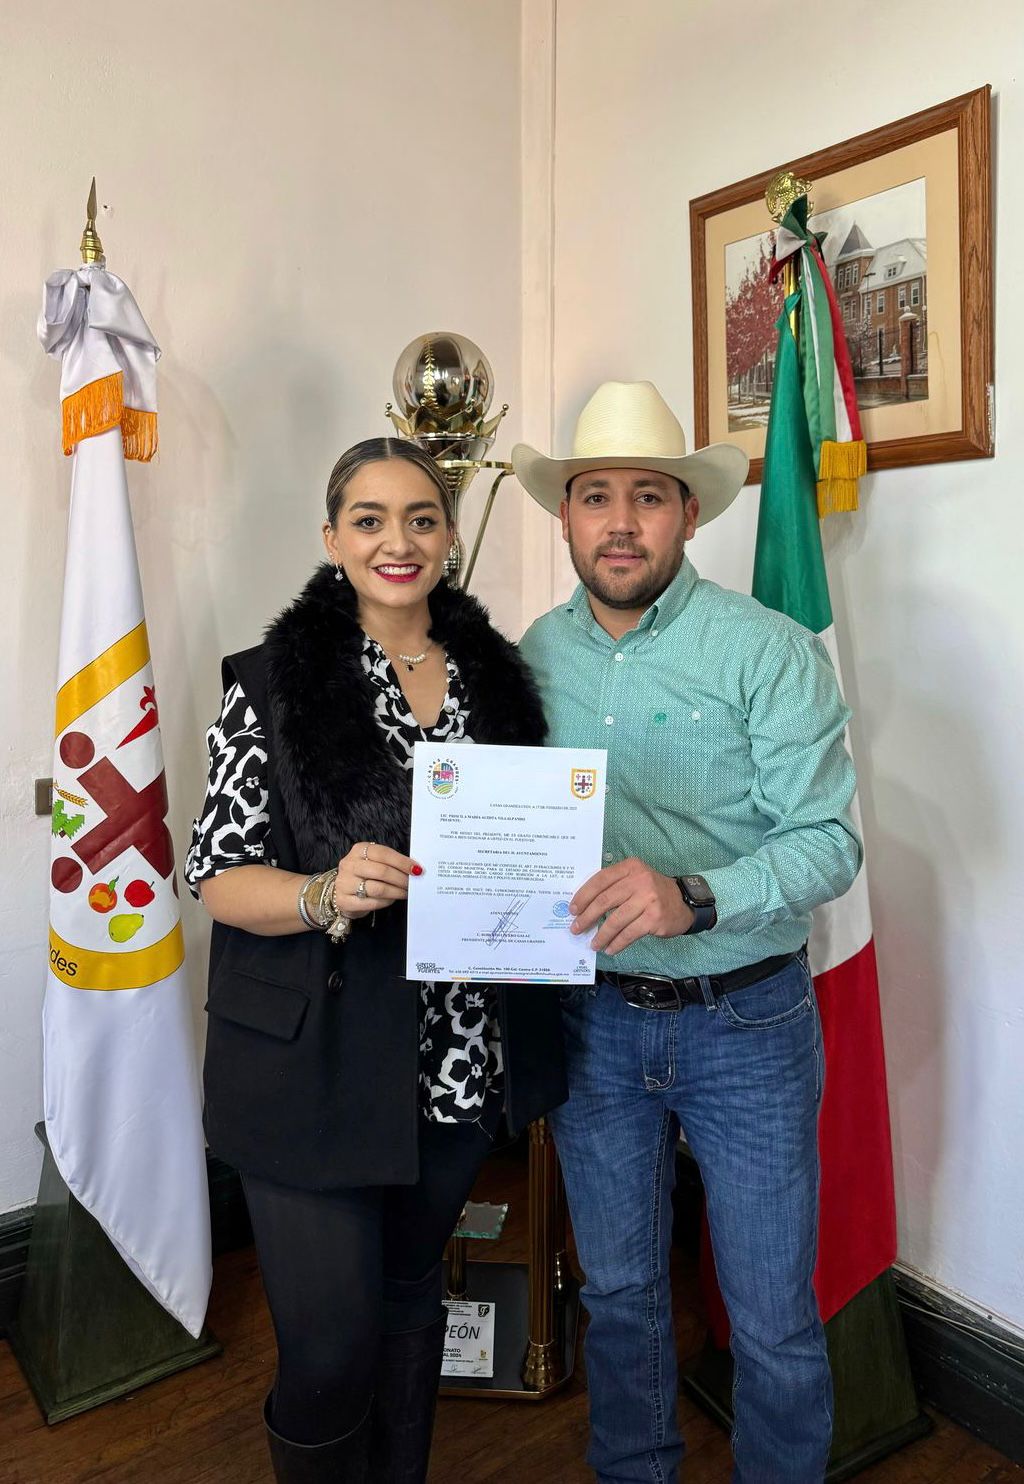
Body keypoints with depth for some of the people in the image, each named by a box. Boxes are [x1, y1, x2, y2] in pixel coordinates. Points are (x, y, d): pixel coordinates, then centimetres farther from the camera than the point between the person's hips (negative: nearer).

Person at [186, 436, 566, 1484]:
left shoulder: (495, 675, 5)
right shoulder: (274, 682, -7)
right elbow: (217, 876, -8)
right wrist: (327, 894, -27)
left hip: (459, 1061, 4)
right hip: (318, 1065, -4)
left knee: (411, 1294, 22)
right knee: (331, 1348, 3)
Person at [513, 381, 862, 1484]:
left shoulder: (771, 652, -12)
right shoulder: (533, 658, 1)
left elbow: (828, 840, -17)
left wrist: (694, 895, -33)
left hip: (745, 1020, -3)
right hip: (592, 1018, 4)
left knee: (773, 1321, 13)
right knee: (618, 1293, 22)